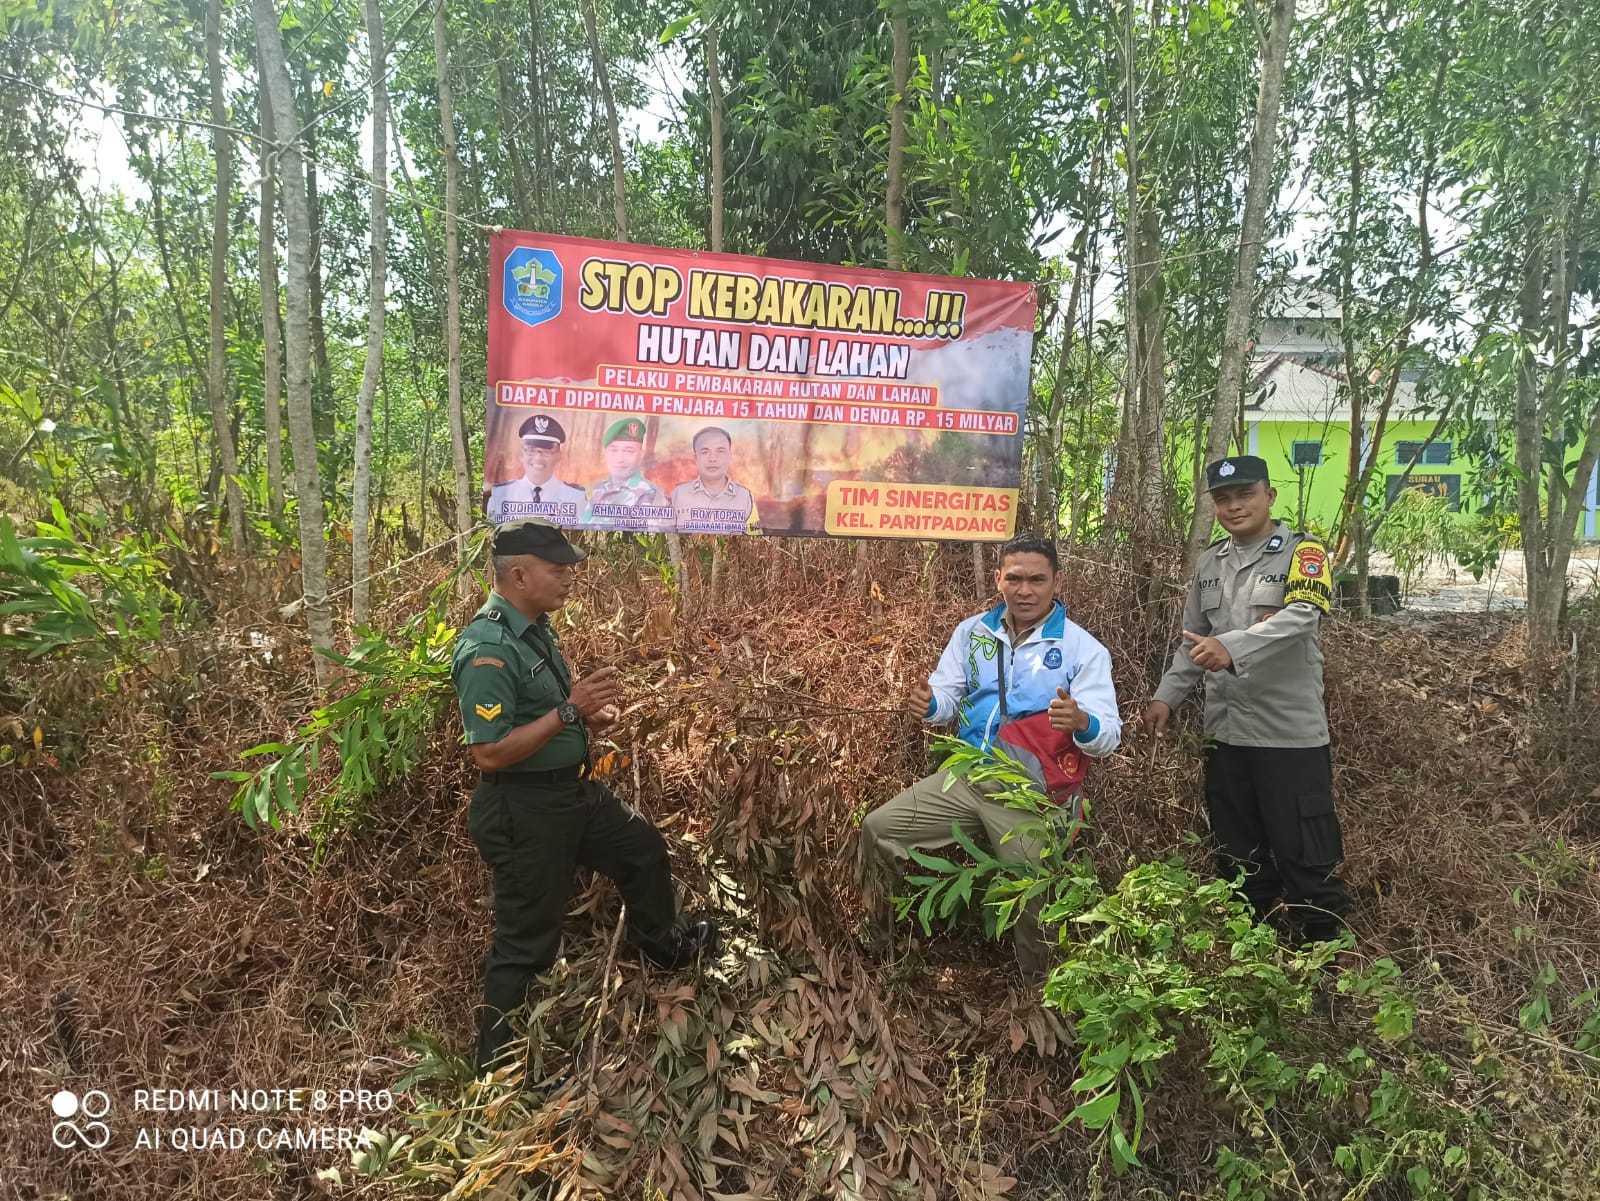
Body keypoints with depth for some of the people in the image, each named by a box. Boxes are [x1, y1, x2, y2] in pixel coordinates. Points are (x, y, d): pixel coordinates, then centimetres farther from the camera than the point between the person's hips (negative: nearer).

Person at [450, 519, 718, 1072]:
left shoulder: (536, 629, 5)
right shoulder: (487, 649, -25)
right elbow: (489, 753, -30)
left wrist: (590, 715, 0)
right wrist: (568, 711, -29)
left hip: (572, 791, 10)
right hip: (522, 811, -10)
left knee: (644, 846, 26)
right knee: (526, 939, 3)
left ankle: (664, 944, 52)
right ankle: (497, 1062, 23)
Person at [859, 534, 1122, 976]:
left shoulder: (1084, 649, -9)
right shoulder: (973, 632, 5)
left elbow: (1108, 735, -15)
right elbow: (948, 698, 4)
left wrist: (1081, 721, -39)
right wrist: (928, 703, -21)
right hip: (965, 778, 4)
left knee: (1034, 905, 1)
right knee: (879, 830, -1)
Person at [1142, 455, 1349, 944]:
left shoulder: (1301, 553, -7)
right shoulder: (1209, 563, 12)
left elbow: (1301, 617, -26)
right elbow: (1192, 642, 18)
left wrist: (1232, 647, -41)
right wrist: (1167, 696, 6)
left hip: (1291, 734, -6)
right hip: (1225, 732, 6)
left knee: (1306, 858, 1)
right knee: (1239, 857, 16)